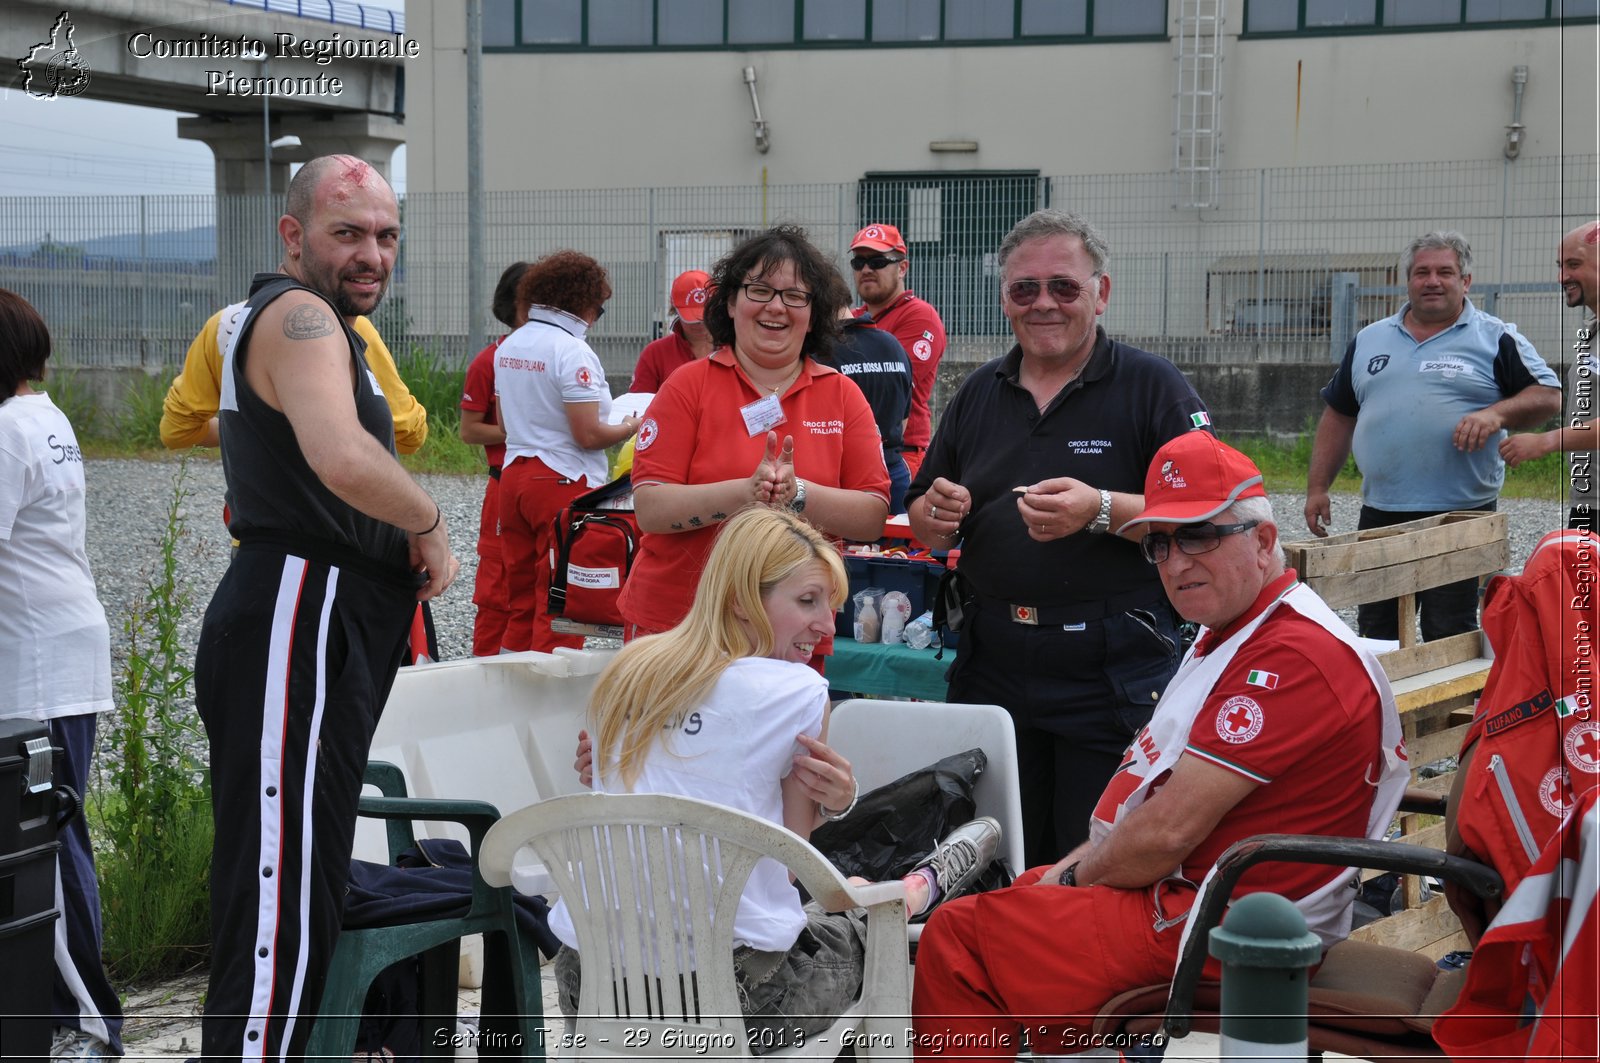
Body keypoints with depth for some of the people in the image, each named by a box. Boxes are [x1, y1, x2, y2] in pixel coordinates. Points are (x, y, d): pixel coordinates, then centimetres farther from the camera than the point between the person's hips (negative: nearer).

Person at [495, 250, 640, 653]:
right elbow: (588, 434, -18)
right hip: (563, 483, -7)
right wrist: (629, 427, 0)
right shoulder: (572, 351, -15)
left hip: (514, 476, 8)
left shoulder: (509, 346, 10)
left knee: (521, 604, 13)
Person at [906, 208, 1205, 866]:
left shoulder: (1152, 386, -1)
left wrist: (1103, 511, -23)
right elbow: (923, 524, 19)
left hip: (1115, 671, -5)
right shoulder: (980, 393, 15)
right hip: (992, 667, 5)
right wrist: (938, 515, -4)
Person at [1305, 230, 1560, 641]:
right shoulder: (1369, 341, 13)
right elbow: (1338, 416, 17)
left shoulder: (1496, 339, 1)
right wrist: (1317, 488, 10)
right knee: (1375, 638, 9)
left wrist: (1496, 413, -20)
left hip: (1461, 516, -4)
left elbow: (1548, 396, -2)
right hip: (1380, 517, 4)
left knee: (1449, 640, 0)